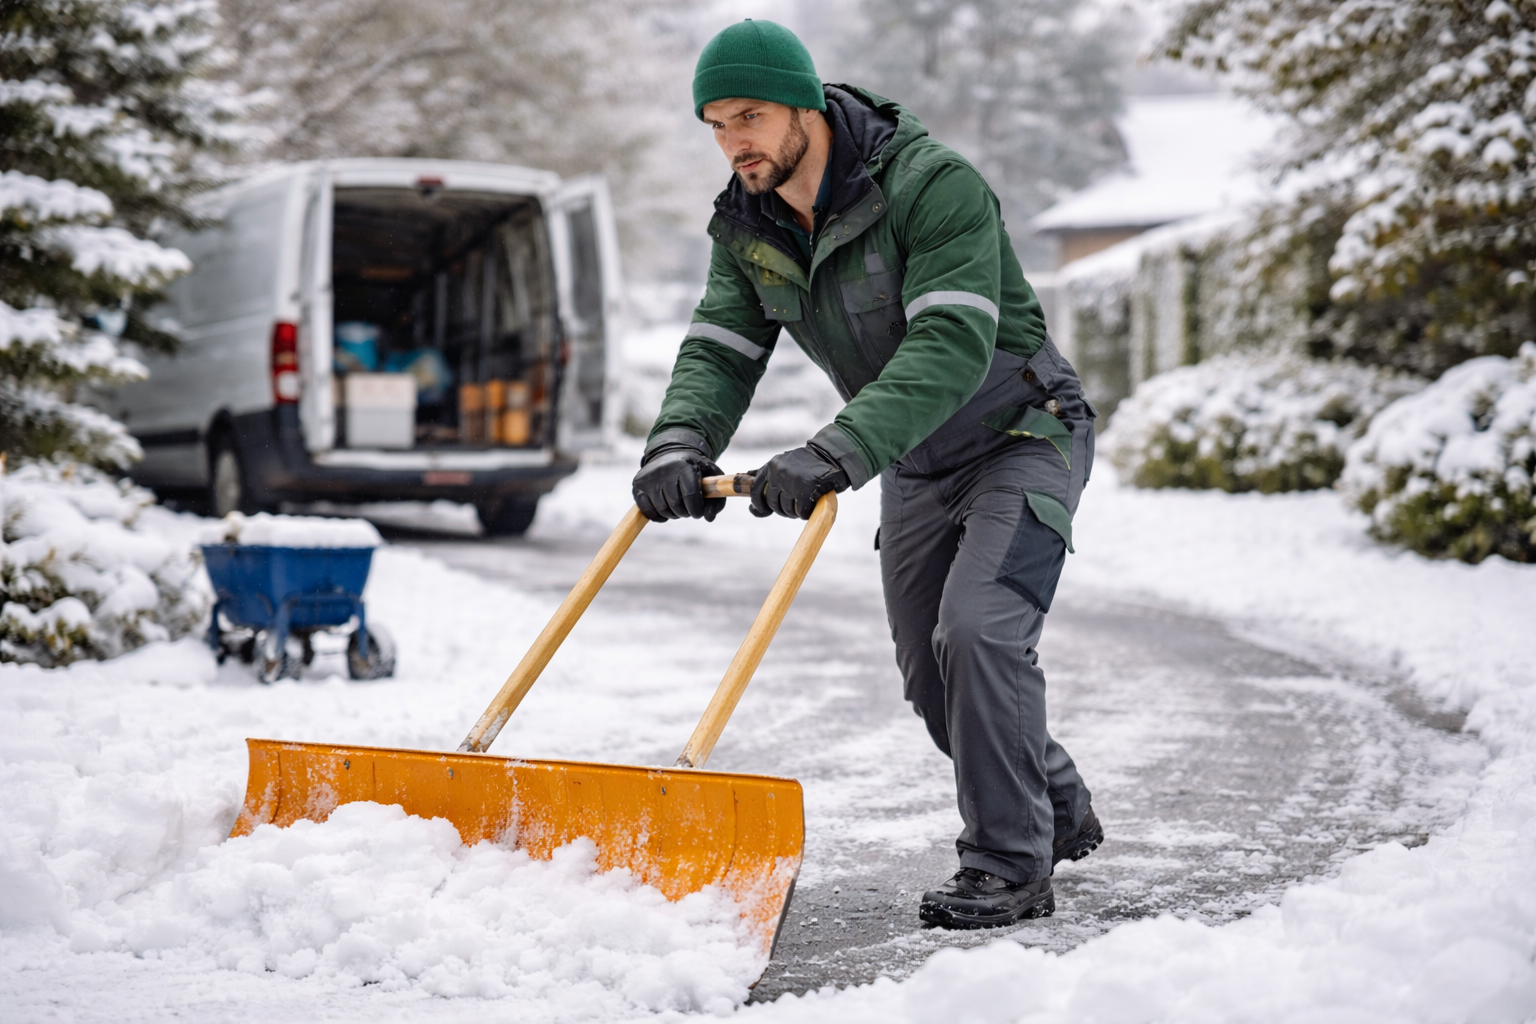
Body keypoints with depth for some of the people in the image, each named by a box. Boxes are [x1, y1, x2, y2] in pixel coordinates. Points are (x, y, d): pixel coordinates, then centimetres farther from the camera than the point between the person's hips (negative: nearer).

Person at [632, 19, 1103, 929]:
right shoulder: (747, 226, -4)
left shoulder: (933, 185, -28)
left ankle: (1011, 865, -12)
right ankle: (1062, 814, 32)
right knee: (934, 678, 9)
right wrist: (679, 443, -32)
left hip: (1023, 437, -7)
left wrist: (838, 453, -49)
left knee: (977, 631, -24)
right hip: (916, 470, 8)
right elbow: (720, 351, -10)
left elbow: (951, 346, -38)